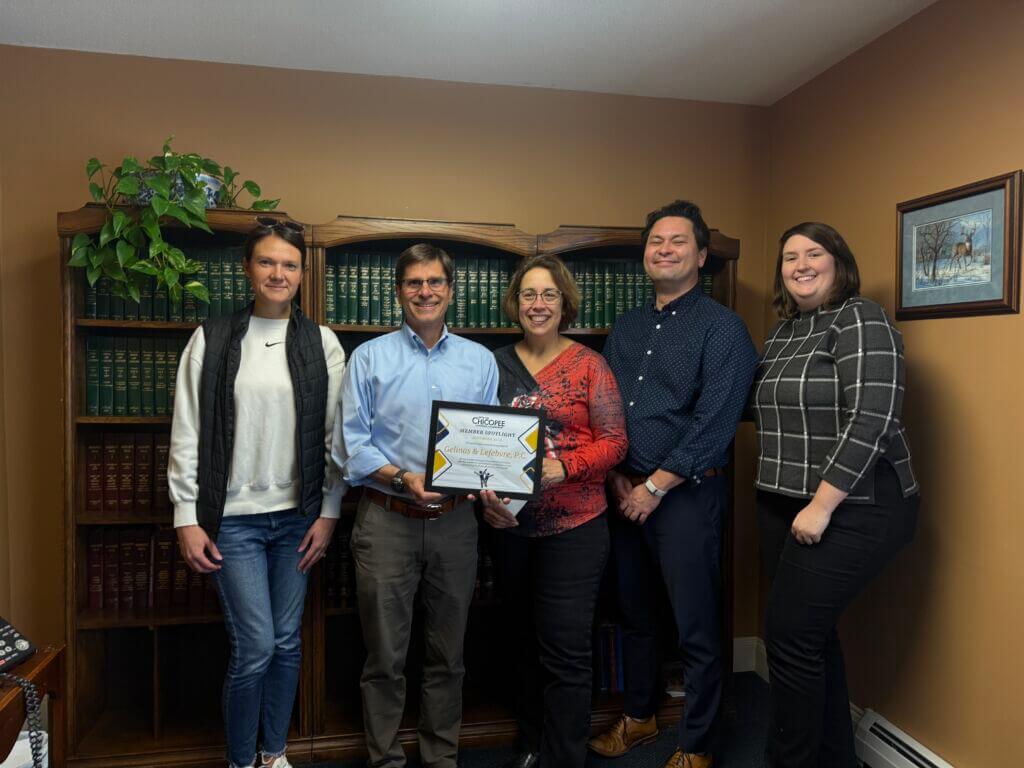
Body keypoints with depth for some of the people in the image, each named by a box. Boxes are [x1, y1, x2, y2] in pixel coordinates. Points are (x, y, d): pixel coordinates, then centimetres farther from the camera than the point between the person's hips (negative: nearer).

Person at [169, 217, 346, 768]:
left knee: (287, 641, 12)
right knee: (255, 647, -1)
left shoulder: (322, 342, 2)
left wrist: (328, 513, -1)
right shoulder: (212, 339, -1)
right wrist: (187, 518, -4)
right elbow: (187, 433, -1)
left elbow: (335, 434, 2)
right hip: (233, 516, -2)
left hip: (298, 515, 2)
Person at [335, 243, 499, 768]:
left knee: (448, 654, 14)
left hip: (455, 522, 2)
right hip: (387, 521, -2)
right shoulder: (370, 358, 2)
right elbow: (352, 444, -3)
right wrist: (402, 477, -17)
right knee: (385, 655, 8)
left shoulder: (480, 361, 8)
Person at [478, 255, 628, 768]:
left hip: (573, 526, -4)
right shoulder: (497, 364, 5)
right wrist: (484, 493, -10)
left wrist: (562, 467, -21)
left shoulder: (589, 365, -4)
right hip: (509, 525, 4)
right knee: (525, 643, 17)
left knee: (565, 650, 0)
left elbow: (614, 443, -6)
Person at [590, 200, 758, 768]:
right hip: (626, 492, 6)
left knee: (695, 628, 3)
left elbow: (715, 422, -15)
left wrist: (656, 486, -14)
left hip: (687, 493, -6)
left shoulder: (721, 327, -7)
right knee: (633, 613, 18)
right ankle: (639, 716, 38)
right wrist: (616, 476, 0)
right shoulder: (626, 327, 13)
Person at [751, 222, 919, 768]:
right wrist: (779, 499, 10)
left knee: (790, 637, -6)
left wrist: (822, 506, -22)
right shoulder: (782, 331, 14)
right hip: (784, 506, 8)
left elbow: (870, 419, -21)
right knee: (813, 635, 14)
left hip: (850, 509, -8)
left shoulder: (859, 320, -11)